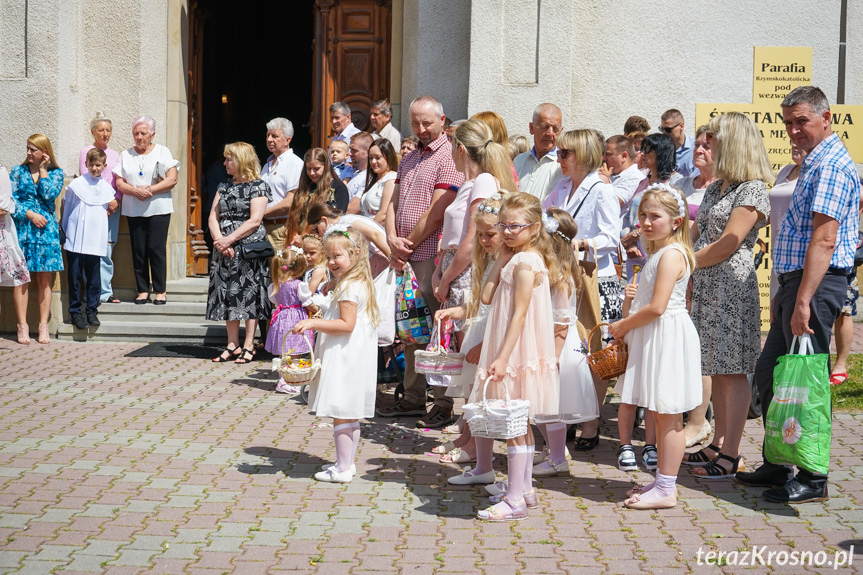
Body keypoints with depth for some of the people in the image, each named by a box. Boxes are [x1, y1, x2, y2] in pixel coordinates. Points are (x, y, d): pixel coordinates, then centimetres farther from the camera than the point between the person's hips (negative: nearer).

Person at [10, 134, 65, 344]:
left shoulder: (55, 173, 8)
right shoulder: (18, 171, 9)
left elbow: (49, 195, -8)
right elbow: (11, 199, 3)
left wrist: (42, 170, -2)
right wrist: (30, 214, -9)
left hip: (46, 228, 0)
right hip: (22, 228, 0)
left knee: (44, 279, 1)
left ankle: (43, 326, 5)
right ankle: (22, 326, 0)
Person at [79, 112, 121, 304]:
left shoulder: (114, 154, 18)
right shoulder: (86, 152, 3)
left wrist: (116, 200, -3)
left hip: (113, 207, 4)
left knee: (107, 250, 1)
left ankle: (105, 293, 2)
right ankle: (101, 292, -7)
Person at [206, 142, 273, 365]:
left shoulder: (258, 186, -4)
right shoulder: (224, 187, 16)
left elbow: (255, 221, -13)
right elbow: (213, 217, 9)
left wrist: (229, 240, -15)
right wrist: (219, 241, -8)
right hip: (226, 250, 6)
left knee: (249, 294, -4)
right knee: (228, 295, 5)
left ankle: (248, 346, 0)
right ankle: (232, 345, 11)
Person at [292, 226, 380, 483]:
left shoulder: (348, 287, -17)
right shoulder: (361, 284, 16)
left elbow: (346, 325, -23)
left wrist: (313, 324, -23)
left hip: (345, 358, -11)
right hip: (353, 358, 11)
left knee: (340, 413, -7)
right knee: (350, 415, 15)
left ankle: (342, 468, -6)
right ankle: (348, 462, 22)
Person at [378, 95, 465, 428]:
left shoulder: (448, 158, -7)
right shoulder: (408, 160, 19)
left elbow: (436, 213, -14)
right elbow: (394, 204, 15)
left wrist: (407, 245, -9)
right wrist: (393, 241, -2)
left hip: (432, 255, -8)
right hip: (406, 258, 8)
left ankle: (444, 405, 1)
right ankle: (413, 398, 20)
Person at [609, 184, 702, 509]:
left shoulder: (672, 254, -15)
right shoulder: (657, 253, 17)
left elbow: (657, 307, -22)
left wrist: (623, 326, -10)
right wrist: (630, 300, 3)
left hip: (668, 339, -10)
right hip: (653, 340, 10)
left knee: (668, 418, -5)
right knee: (659, 415, 15)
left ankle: (666, 491, 0)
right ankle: (662, 482, 23)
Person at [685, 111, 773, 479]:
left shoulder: (752, 190, -10)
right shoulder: (715, 189, 17)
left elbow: (727, 245, -15)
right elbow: (697, 232, 18)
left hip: (732, 286, -9)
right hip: (706, 286, 9)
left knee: (732, 371, -5)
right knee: (716, 369, 12)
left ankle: (731, 455, -1)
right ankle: (718, 445, 19)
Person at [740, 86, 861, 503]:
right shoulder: (814, 164, 20)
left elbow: (824, 239, -23)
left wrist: (803, 301, -27)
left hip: (816, 284, -11)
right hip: (796, 281, 11)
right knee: (769, 374, 15)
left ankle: (813, 479, 3)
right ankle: (776, 465, 24)